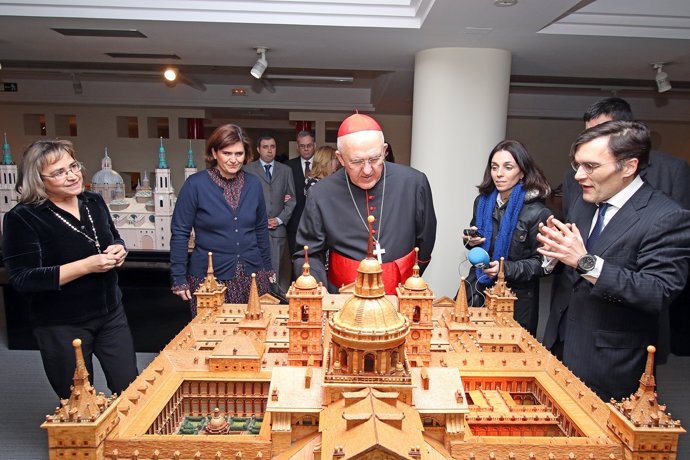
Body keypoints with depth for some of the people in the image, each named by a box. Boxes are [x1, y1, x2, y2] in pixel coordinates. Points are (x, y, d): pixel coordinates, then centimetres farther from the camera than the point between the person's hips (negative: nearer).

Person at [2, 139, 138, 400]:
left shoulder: (94, 202, 2)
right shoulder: (23, 218, -15)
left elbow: (114, 239, 18)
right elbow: (22, 279, -19)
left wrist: (118, 250, -7)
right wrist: (86, 265, -26)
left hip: (111, 314, 5)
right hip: (61, 327, -4)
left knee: (130, 389, 13)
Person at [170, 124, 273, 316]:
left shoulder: (253, 183, 3)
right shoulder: (195, 184, -8)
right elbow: (180, 233, -5)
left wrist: (267, 269, 14)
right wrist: (179, 279, -6)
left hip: (251, 275, 3)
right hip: (208, 278, -3)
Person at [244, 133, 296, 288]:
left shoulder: (285, 170, 14)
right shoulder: (248, 169, 6)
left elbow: (291, 199, 11)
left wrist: (280, 219, -1)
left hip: (278, 228, 2)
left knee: (274, 271, 2)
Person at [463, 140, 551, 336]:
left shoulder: (538, 213, -13)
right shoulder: (483, 201, 3)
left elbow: (541, 263, -9)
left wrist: (506, 268, -23)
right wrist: (471, 240, -5)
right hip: (477, 293, 4)